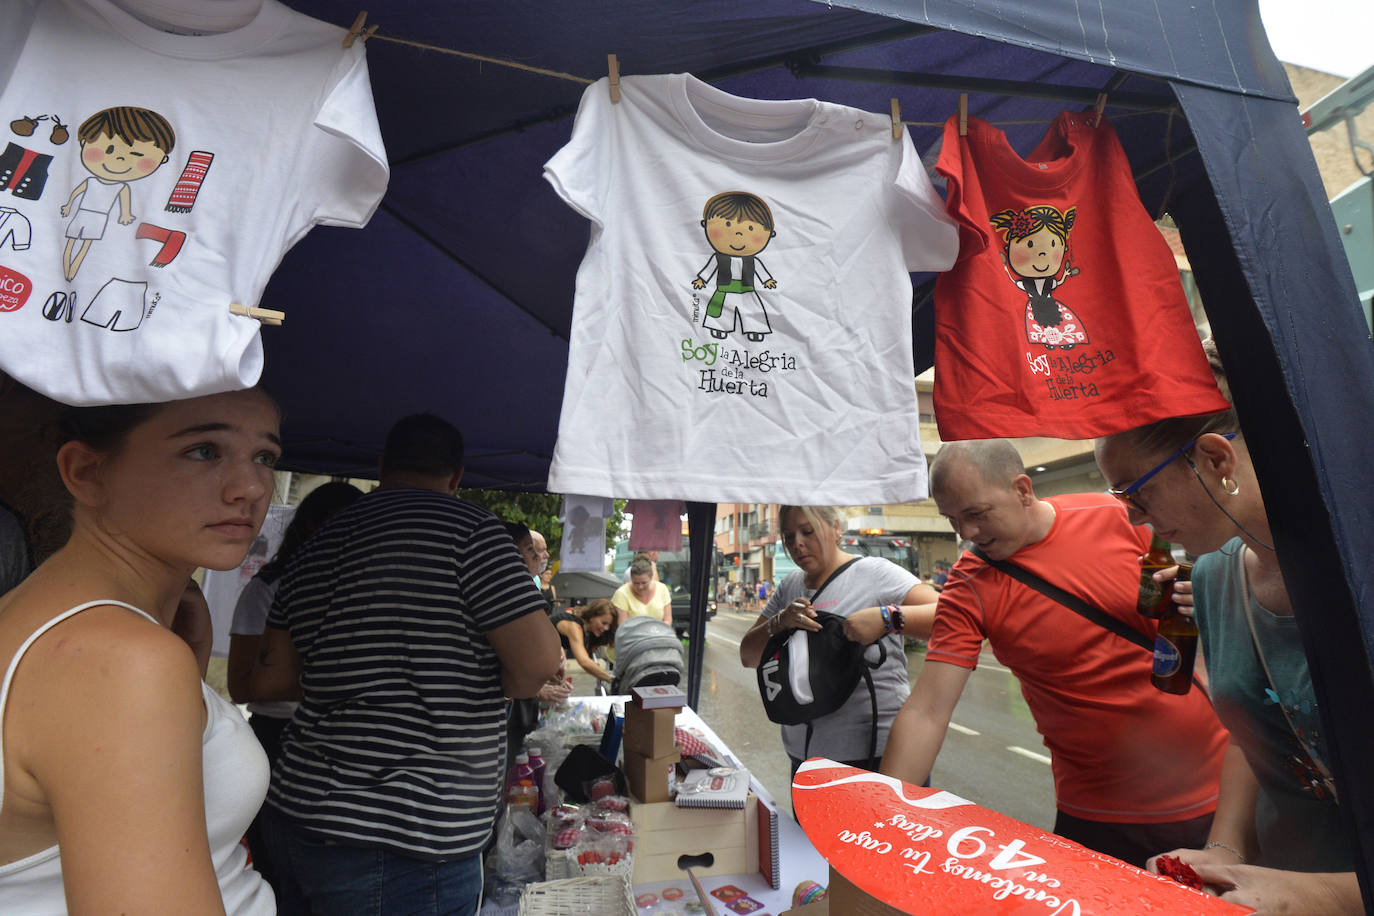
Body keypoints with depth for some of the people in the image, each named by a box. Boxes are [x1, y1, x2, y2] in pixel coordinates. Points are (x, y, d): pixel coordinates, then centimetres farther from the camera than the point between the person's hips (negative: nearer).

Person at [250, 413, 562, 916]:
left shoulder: (314, 550, 7)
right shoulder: (468, 527, -16)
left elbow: (270, 680, 13)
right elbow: (538, 660, -21)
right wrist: (476, 680, 0)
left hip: (297, 815, 8)